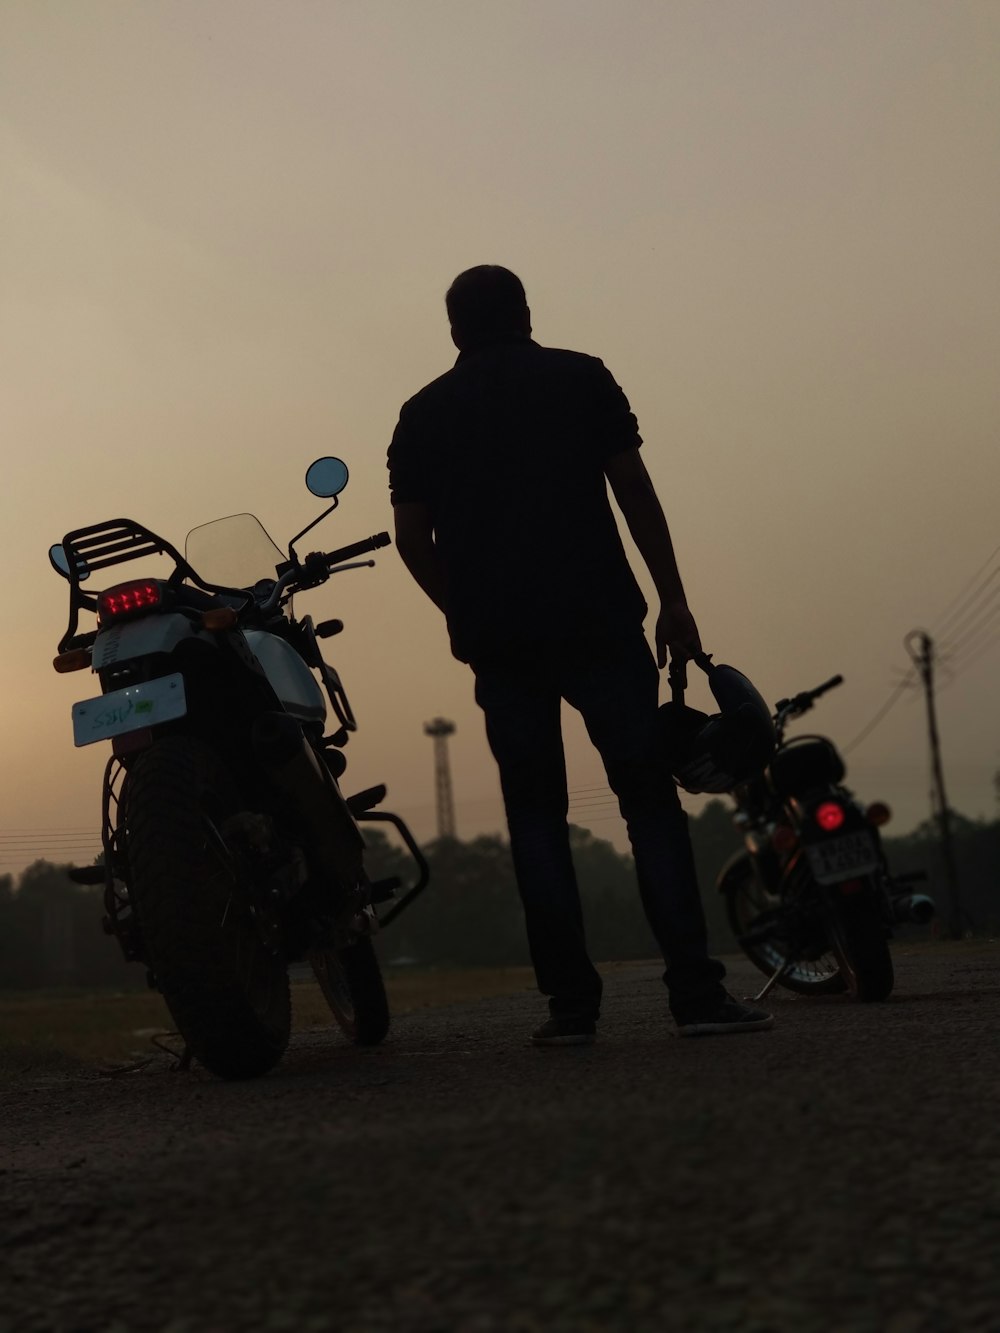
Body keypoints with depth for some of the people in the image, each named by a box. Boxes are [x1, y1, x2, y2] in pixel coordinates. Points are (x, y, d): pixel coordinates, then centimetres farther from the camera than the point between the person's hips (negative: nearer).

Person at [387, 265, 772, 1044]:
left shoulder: (424, 414, 11)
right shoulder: (580, 378, 7)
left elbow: (412, 536, 6)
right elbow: (635, 492, 0)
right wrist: (673, 601, 3)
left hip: (497, 637, 2)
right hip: (596, 620, -2)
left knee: (536, 813, 6)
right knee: (648, 796, 0)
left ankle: (571, 1003, 1)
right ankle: (695, 991, -7)